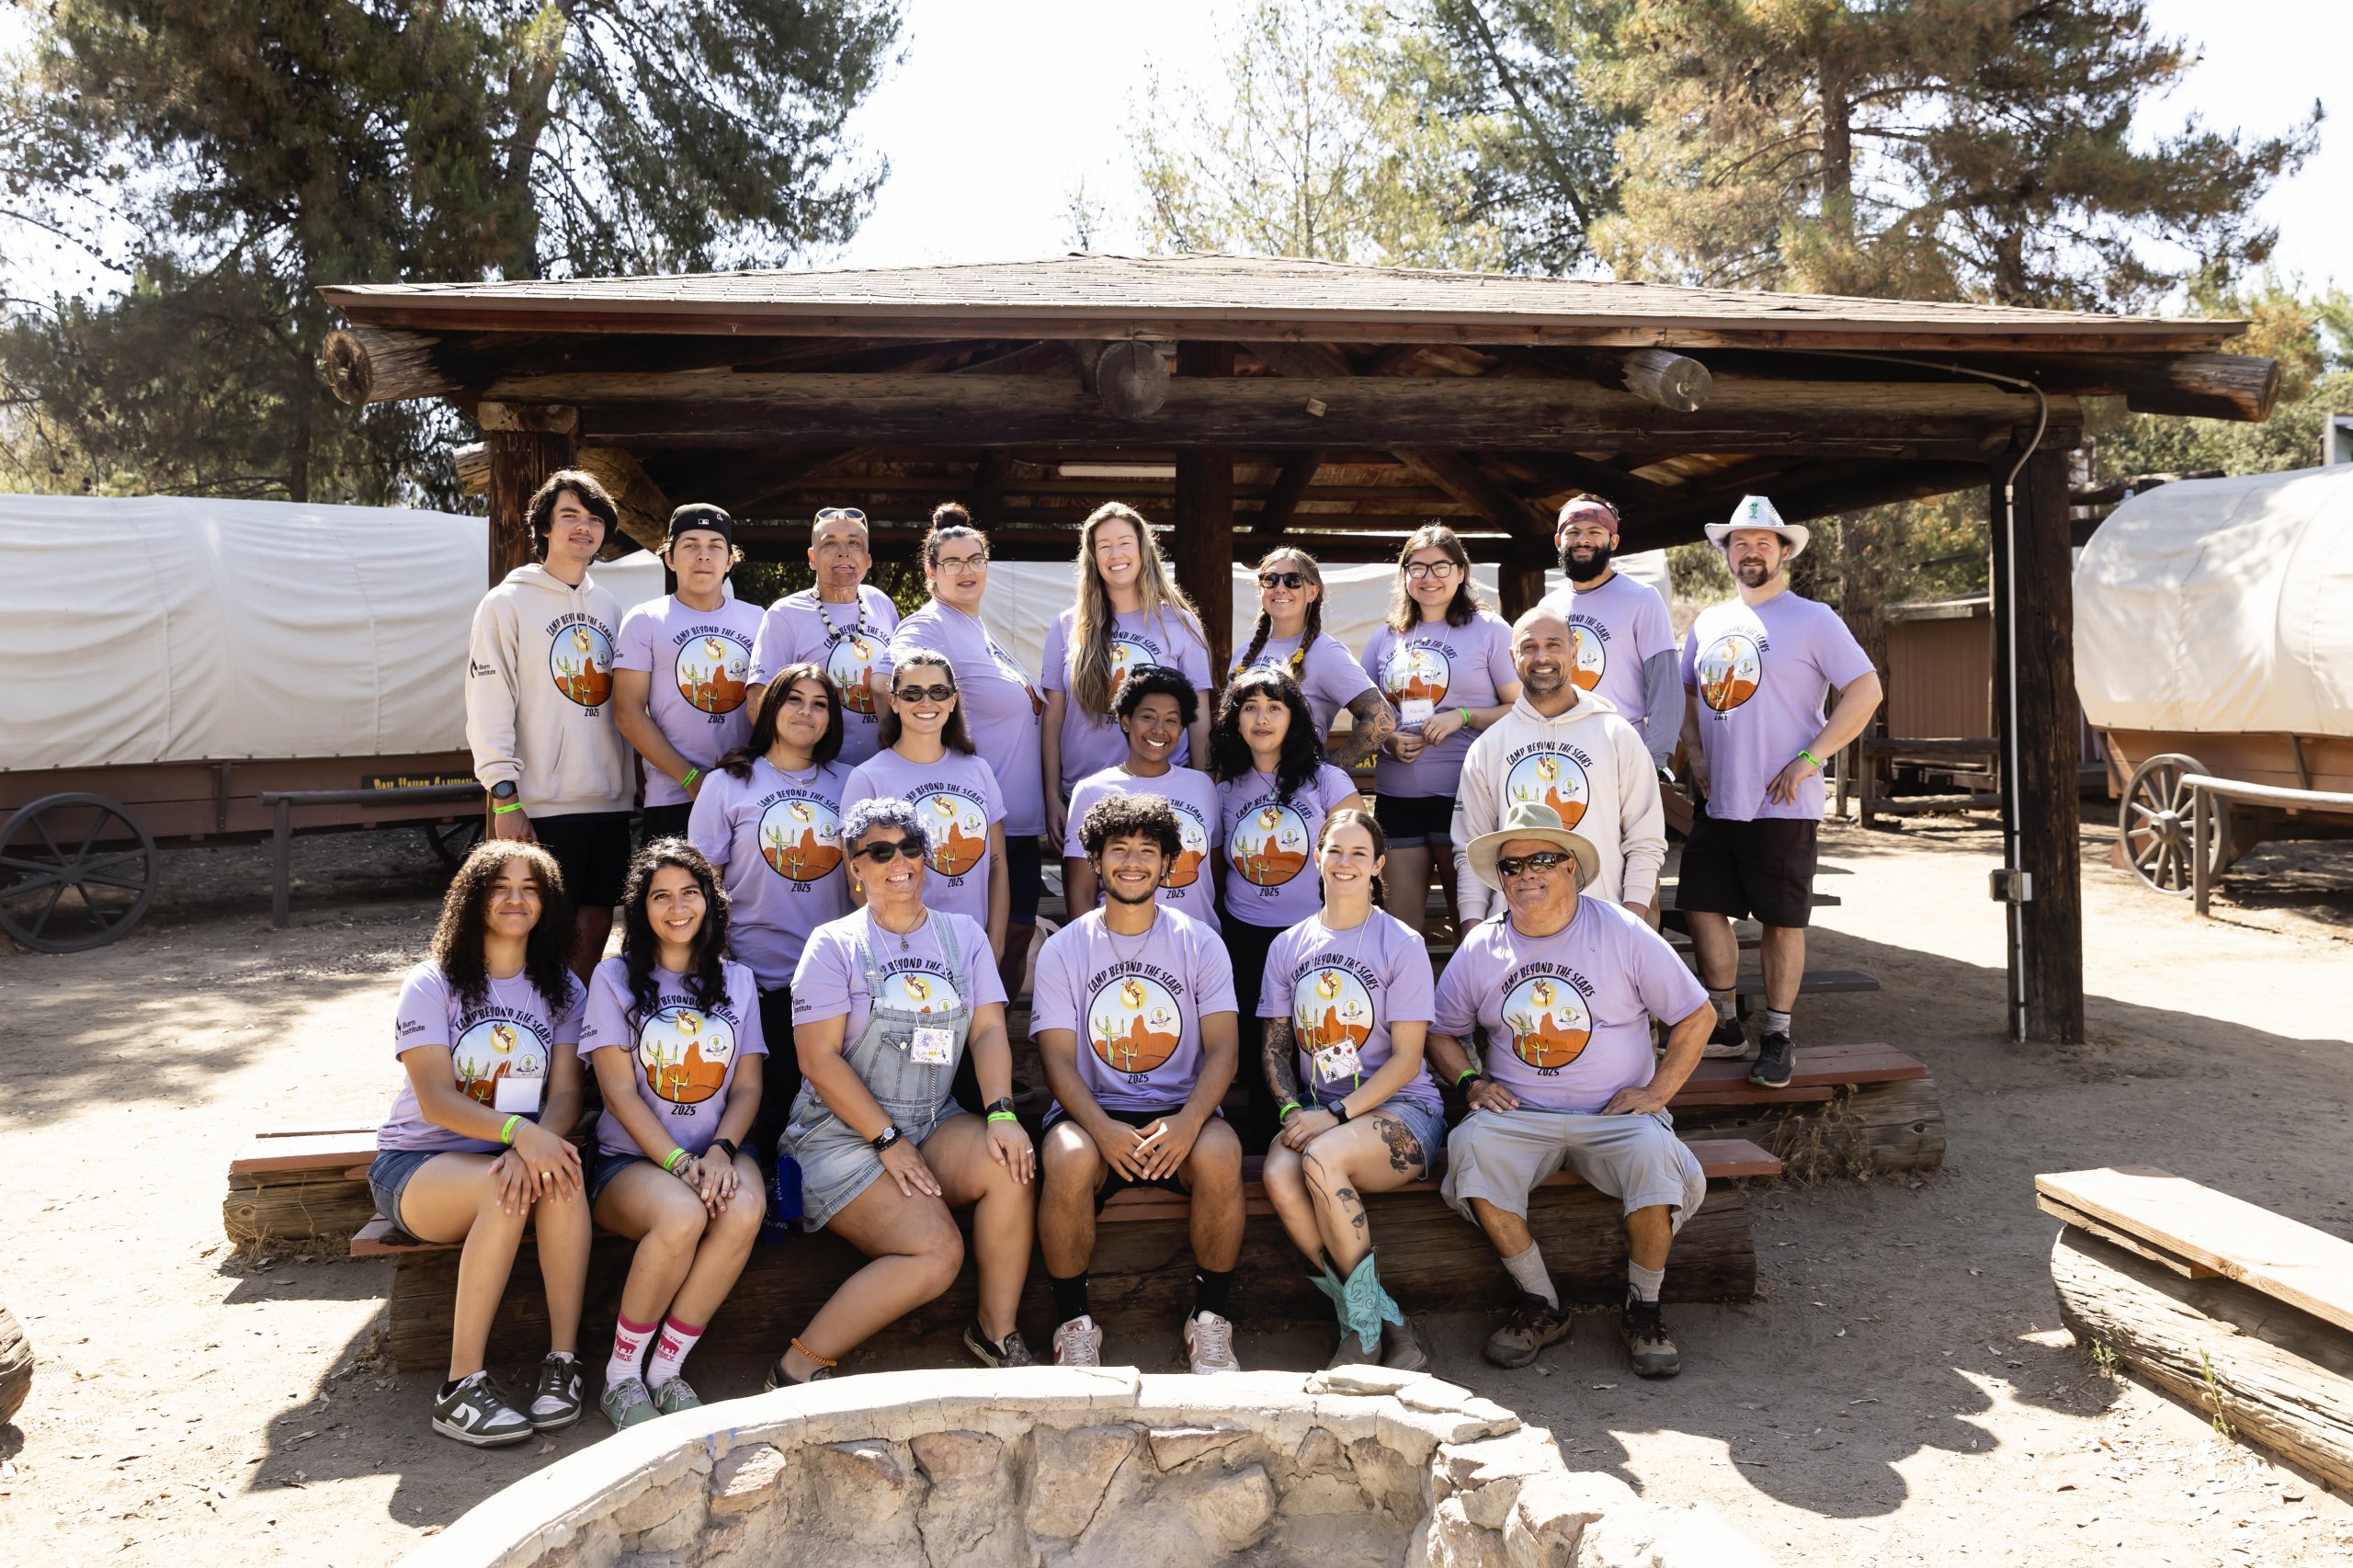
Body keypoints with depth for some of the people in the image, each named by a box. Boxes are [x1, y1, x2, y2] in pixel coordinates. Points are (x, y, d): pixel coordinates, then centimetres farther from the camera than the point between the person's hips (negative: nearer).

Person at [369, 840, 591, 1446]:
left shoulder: (562, 989, 8)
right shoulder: (432, 984, -3)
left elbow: (566, 1094, -3)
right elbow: (435, 1099, -15)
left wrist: (537, 1145, -27)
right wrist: (518, 1132, -34)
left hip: (521, 1150, 3)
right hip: (417, 1162, -2)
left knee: (560, 1176, -33)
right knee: (504, 1188, -36)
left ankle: (563, 1359, -27)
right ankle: (462, 1386, -28)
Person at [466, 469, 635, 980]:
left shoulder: (608, 607, 16)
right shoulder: (507, 603, -1)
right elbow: (488, 709, -7)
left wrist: (633, 783, 12)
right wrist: (505, 799, -14)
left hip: (609, 803, 5)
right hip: (542, 806, -5)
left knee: (595, 929, 9)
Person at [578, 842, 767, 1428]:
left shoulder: (737, 981, 15)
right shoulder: (614, 978, 6)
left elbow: (748, 1086, 8)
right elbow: (619, 1091, -3)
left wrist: (720, 1152, -13)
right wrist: (679, 1163, -16)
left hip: (717, 1152, 3)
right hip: (631, 1159, -2)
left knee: (744, 1211, -32)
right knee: (682, 1217, -35)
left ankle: (665, 1370, -16)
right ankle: (620, 1375, -12)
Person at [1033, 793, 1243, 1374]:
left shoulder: (1199, 943, 7)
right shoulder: (1063, 949, 5)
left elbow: (1222, 1048, -2)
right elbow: (1058, 1058, -3)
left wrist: (1189, 1121, -23)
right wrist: (1103, 1129, -23)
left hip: (1180, 1113, 1)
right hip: (1092, 1112, 0)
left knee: (1219, 1153, -32)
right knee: (1067, 1158, -33)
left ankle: (1211, 1320, -10)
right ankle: (1074, 1324, -11)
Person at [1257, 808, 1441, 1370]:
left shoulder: (1401, 943, -2)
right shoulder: (1288, 946, 11)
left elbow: (1406, 1058, -7)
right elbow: (1275, 1047, 12)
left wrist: (1335, 1115, -17)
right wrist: (1292, 1111, -8)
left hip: (1400, 1109, -4)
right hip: (1317, 1113, 4)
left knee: (1322, 1158, -34)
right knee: (1279, 1175, -29)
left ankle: (1364, 1324, -14)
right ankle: (1386, 1326, -14)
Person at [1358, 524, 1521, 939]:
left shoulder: (1488, 629, 2)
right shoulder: (1385, 638, 12)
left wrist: (1463, 717, -13)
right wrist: (1387, 740, -2)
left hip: (1465, 795, -4)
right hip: (1396, 795, 4)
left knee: (1469, 919, 5)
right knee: (1400, 920, 7)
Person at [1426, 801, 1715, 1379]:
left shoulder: (1622, 934, 0)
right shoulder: (1481, 947, 6)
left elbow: (1696, 1016, 5)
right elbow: (1441, 1032, 17)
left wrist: (1657, 1092, -4)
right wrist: (1471, 1083, -1)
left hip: (1614, 1115, -1)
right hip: (1518, 1116, 1)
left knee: (1656, 1153, -33)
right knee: (1471, 1145, -30)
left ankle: (1642, 1310, -7)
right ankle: (1541, 1307, -13)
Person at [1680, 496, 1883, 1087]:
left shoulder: (1812, 619, -4)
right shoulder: (1708, 623, 12)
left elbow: (1866, 691, -9)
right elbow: (1688, 692, 24)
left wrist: (1807, 761, -15)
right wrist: (1696, 753, 7)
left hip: (1781, 805, -6)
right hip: (1716, 802, 6)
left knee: (1782, 921, 1)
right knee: (1702, 907, 6)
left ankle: (1777, 1037, 12)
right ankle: (1725, 1027, 19)